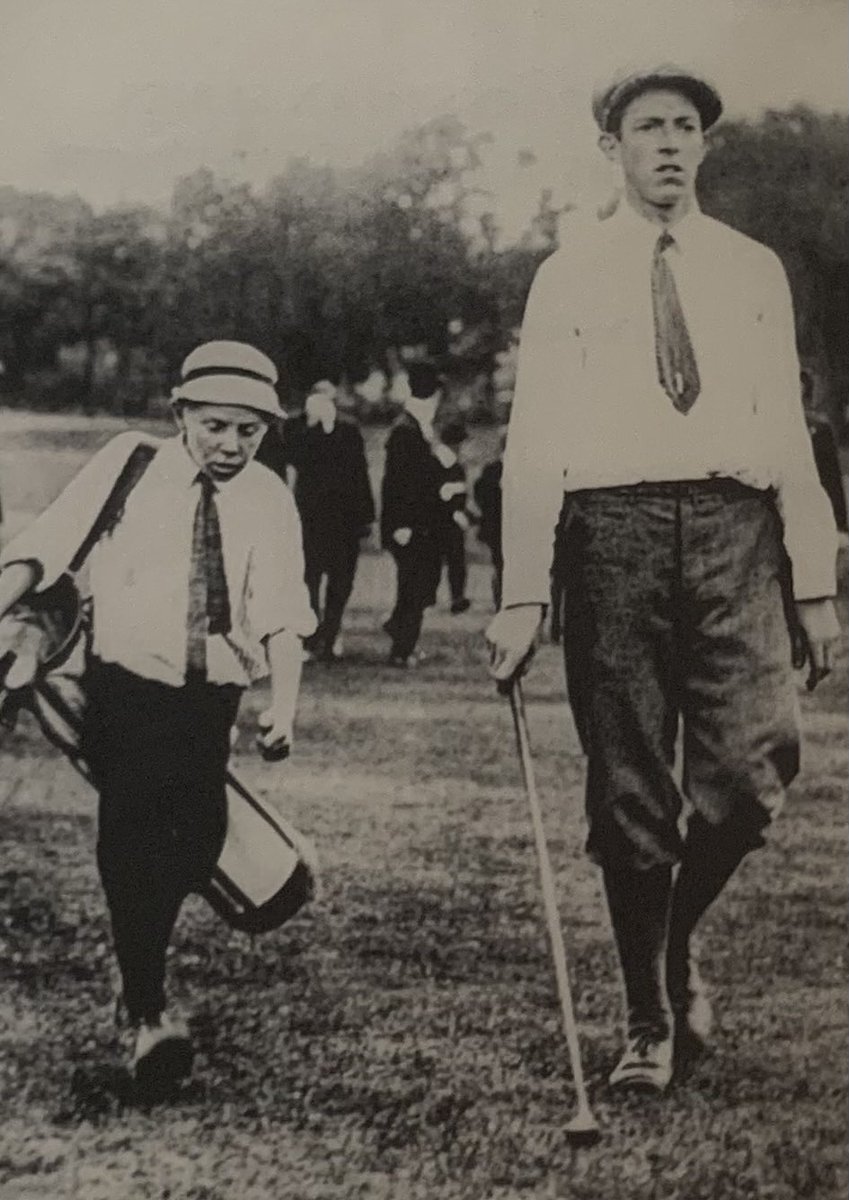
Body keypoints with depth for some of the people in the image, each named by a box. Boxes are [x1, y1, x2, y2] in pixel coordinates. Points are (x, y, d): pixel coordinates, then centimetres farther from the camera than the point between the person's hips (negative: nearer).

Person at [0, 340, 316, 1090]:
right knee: (131, 839, -10)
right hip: (125, 685, -2)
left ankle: (141, 960, 29)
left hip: (211, 697, 2)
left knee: (198, 837, -1)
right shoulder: (129, 466, -2)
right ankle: (148, 1013, -1)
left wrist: (285, 700, -22)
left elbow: (282, 614, -8)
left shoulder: (269, 499, 2)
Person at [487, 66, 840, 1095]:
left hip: (735, 526, 1)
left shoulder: (754, 273, 15)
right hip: (613, 527, -1)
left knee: (753, 769, -11)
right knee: (629, 795, 1)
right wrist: (522, 595, -5)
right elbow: (532, 441, 3)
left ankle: (679, 948, 17)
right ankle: (648, 1022, 15)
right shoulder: (569, 276, 9)